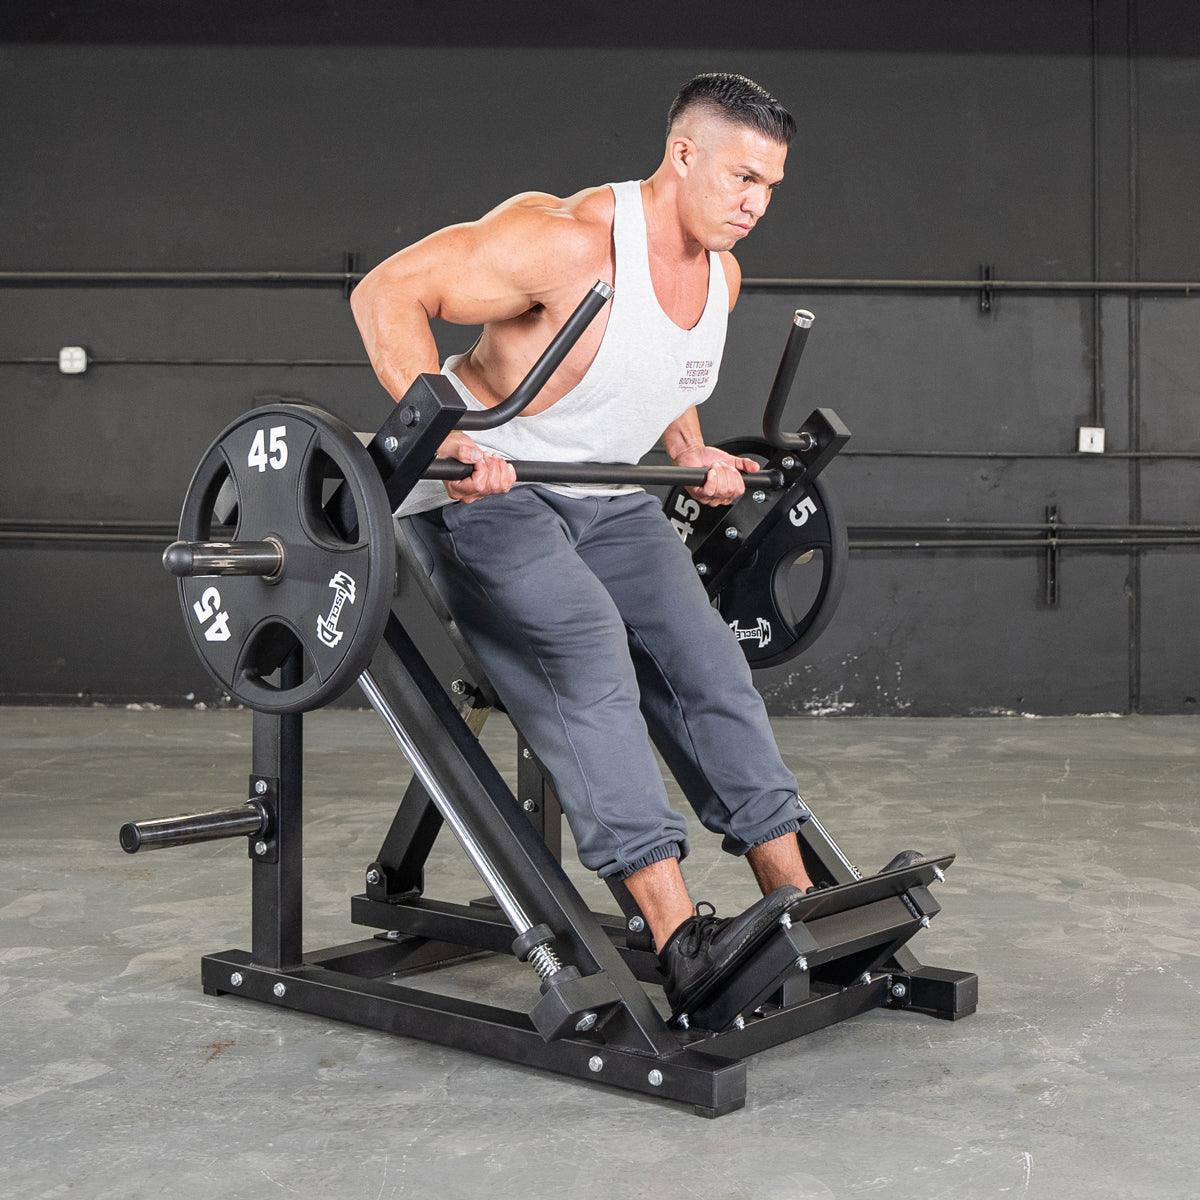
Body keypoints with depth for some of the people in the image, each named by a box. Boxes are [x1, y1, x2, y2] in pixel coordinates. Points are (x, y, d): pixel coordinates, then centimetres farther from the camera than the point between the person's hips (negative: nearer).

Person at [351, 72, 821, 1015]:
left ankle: (800, 904, -1)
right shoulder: (572, 241, -25)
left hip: (609, 498, 8)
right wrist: (443, 437, -37)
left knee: (708, 665, -4)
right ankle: (682, 942, -31)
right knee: (591, 668, -26)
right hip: (483, 491, -8)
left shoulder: (721, 275, 2)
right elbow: (389, 293, -27)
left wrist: (693, 456, 12)